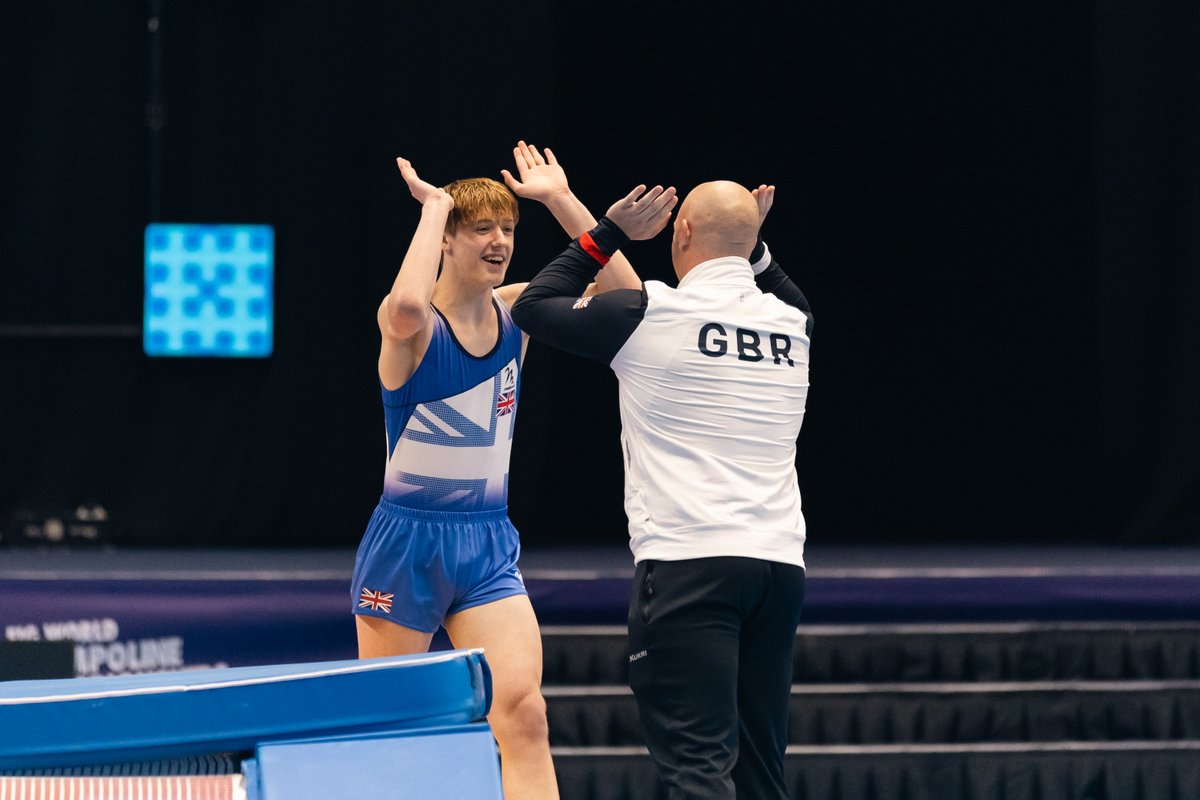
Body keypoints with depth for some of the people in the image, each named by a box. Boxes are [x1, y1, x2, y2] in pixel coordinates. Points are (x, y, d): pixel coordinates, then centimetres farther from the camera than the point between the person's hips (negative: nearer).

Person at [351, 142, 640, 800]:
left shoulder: (517, 309, 4)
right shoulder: (410, 322, -13)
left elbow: (622, 289, -3)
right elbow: (408, 304, -39)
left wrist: (558, 197, -7)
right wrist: (435, 204, -24)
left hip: (489, 548, 4)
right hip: (406, 542, -4)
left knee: (523, 716, -12)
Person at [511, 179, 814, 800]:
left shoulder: (651, 314, -4)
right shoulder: (794, 327, 12)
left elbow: (532, 306, 10)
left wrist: (608, 234, 15)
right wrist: (752, 248, 30)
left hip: (687, 561, -6)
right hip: (780, 566, 6)